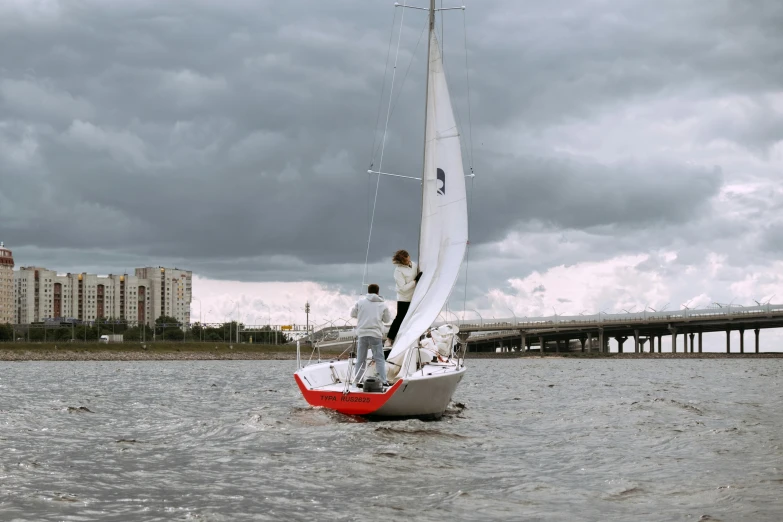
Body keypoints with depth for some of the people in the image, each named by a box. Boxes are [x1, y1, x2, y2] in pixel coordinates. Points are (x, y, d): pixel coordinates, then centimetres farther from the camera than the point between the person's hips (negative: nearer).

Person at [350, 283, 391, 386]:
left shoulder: (361, 301, 1)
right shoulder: (383, 304, 3)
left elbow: (353, 314, 9)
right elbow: (387, 319, 11)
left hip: (362, 334, 1)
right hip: (376, 334, -1)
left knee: (361, 359, 11)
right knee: (379, 359, 3)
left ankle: (357, 379, 12)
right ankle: (383, 380, -3)